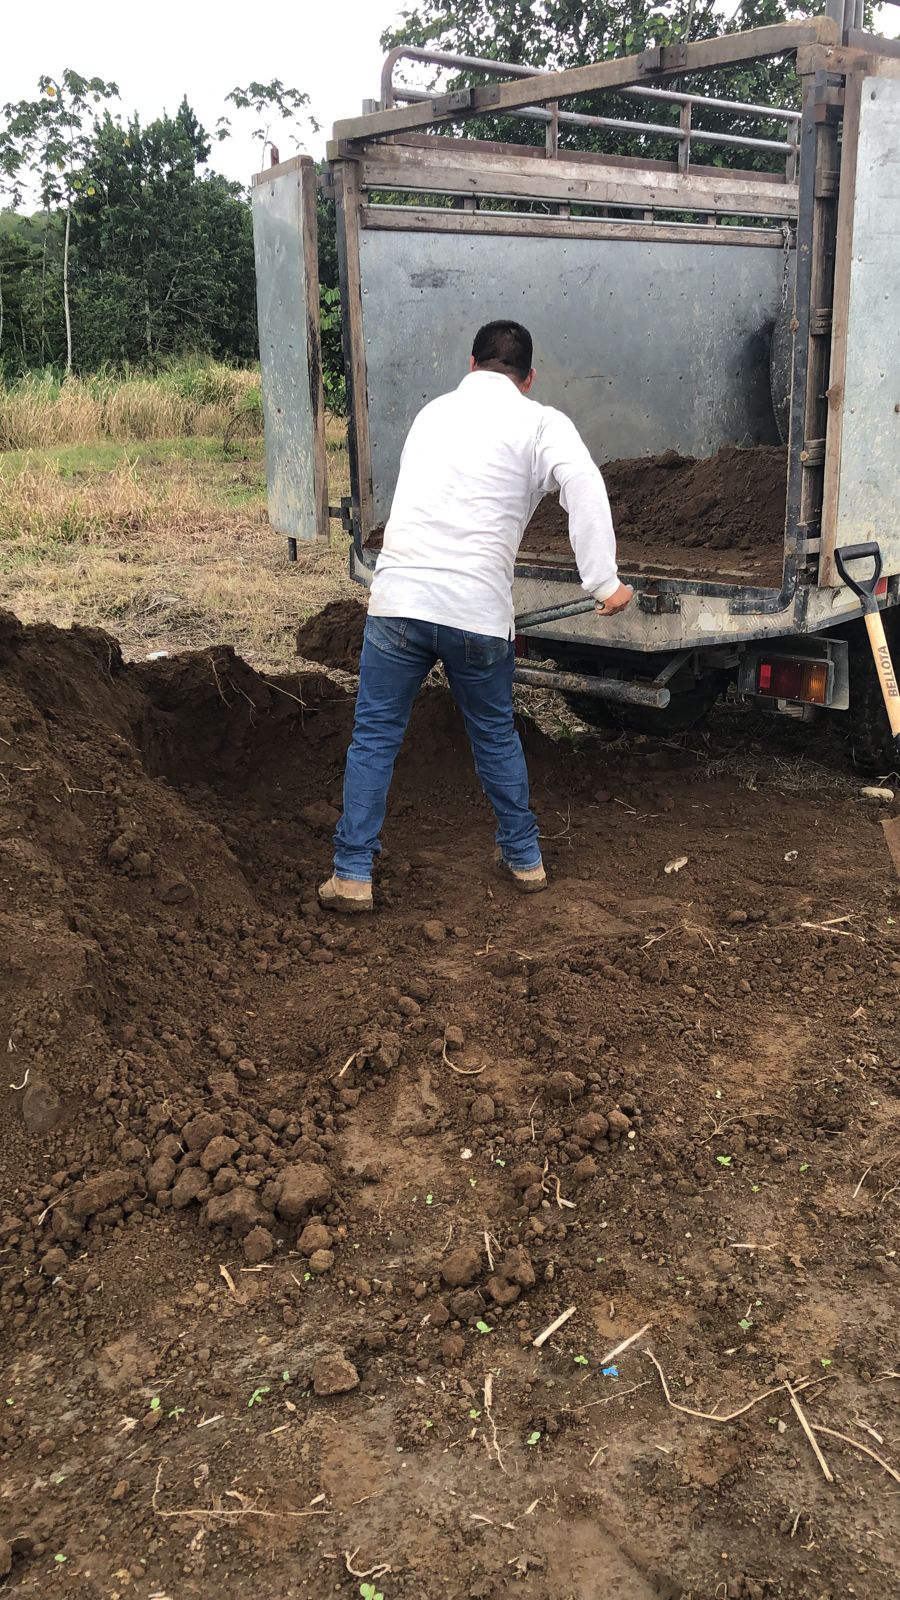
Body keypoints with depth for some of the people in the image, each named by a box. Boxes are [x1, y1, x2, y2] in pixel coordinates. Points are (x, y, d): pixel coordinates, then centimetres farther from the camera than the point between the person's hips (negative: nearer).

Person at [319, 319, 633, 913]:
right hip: (478, 613, -2)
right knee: (497, 735, 18)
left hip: (399, 598, 2)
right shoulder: (540, 423, 4)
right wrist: (605, 583, -16)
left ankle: (352, 875, 10)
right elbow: (584, 486, -15)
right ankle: (524, 857, 30)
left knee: (375, 735, 10)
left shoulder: (434, 412, 19)